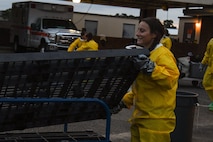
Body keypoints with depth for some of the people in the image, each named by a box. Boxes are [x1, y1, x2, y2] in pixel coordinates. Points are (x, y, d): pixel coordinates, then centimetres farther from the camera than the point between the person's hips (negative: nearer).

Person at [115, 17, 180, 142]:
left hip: (156, 119, -9)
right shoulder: (144, 54, 16)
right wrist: (126, 100, 20)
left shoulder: (163, 54, -13)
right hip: (140, 115, 9)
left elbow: (171, 77, -28)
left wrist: (150, 67, -34)